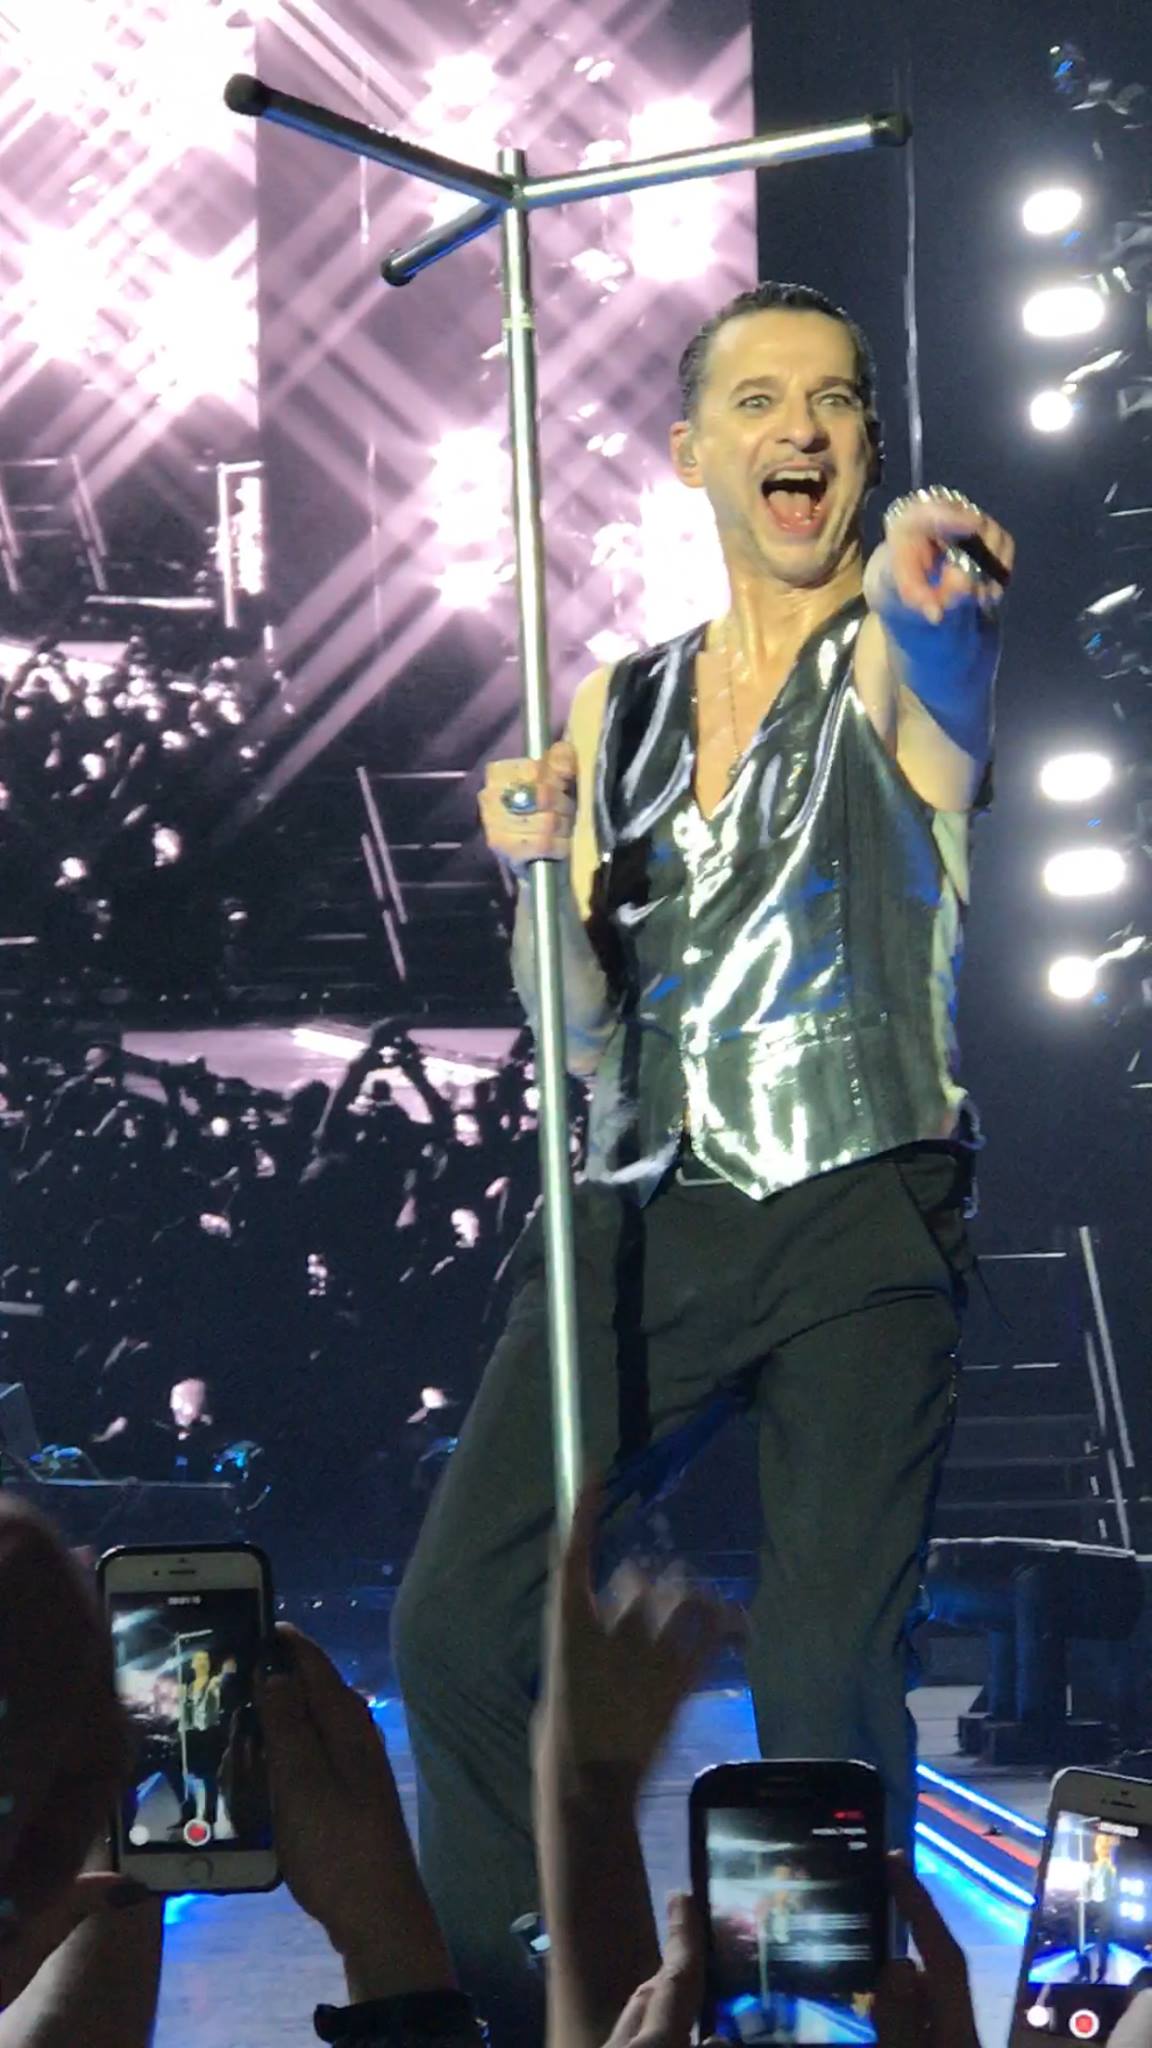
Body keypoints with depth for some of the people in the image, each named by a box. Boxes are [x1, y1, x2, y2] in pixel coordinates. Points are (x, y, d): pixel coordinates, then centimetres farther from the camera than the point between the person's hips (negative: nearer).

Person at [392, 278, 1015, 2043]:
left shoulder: (889, 661, 1)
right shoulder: (621, 707, 16)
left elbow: (949, 718, -27)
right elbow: (581, 1025, 13)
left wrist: (936, 604, -52)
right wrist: (539, 872, -9)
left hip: (862, 1221, -4)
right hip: (649, 1216, 4)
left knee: (826, 1667, -12)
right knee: (459, 1616, -6)